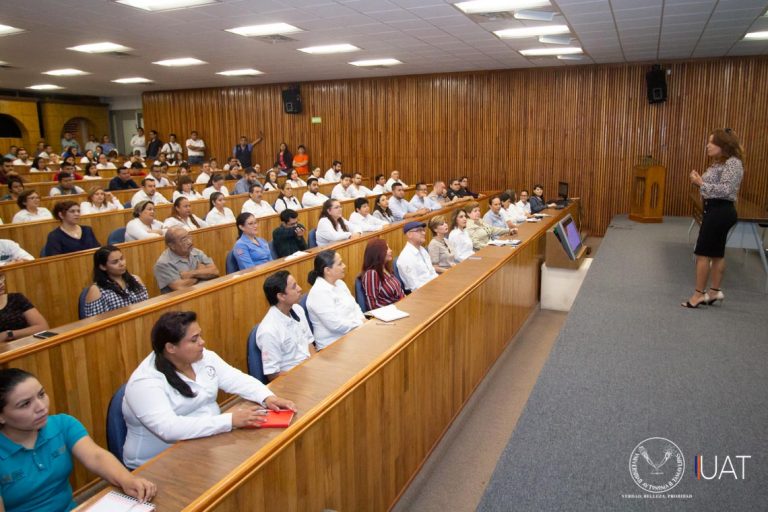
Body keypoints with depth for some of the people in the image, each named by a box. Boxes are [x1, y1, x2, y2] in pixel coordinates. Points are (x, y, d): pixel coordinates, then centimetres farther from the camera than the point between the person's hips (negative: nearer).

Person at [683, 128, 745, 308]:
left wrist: (701, 183, -22)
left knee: (703, 252, -6)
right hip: (714, 210, 10)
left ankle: (699, 293, 2)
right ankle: (715, 290, 22)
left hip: (721, 212, -10)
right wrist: (699, 180, 2)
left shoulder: (733, 163, -15)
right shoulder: (719, 162, 14)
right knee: (716, 253, 14)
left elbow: (726, 190, -24)